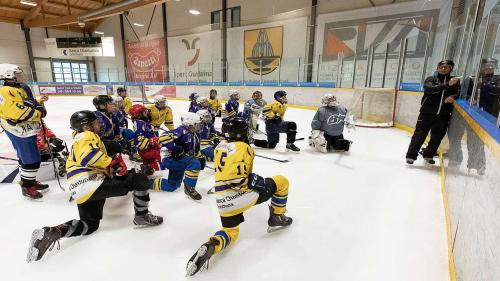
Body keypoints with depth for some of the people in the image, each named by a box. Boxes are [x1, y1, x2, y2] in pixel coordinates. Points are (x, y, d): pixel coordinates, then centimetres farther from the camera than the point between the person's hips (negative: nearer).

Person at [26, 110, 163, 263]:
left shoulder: (78, 141, 31)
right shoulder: (88, 136, -2)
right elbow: (90, 156, -23)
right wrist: (114, 163, -15)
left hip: (81, 193, 10)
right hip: (93, 184, -10)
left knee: (90, 224, 24)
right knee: (140, 179, -9)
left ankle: (50, 232, 3)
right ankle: (142, 216, 2)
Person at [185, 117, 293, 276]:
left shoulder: (220, 147, 13)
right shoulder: (243, 148, -10)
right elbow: (238, 179, -23)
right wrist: (258, 181, -9)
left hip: (223, 201, 7)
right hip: (241, 195, -7)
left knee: (231, 231, 27)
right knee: (282, 182, 12)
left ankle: (210, 246, -3)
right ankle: (277, 218, 25)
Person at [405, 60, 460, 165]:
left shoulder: (455, 81, 9)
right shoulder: (431, 79, 1)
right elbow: (430, 89, -18)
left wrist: (452, 97, -19)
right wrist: (447, 85, -29)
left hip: (443, 115, 3)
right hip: (427, 113, -3)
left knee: (437, 137, 10)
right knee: (419, 135, -5)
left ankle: (428, 155, 28)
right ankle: (411, 156, 3)